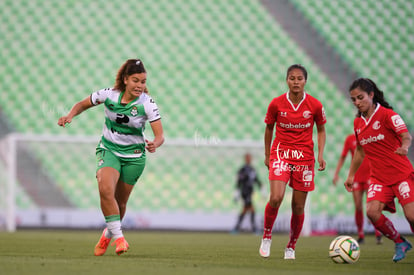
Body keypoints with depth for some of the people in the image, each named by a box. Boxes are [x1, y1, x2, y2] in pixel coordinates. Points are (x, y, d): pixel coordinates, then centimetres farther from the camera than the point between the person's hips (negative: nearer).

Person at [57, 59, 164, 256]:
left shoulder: (147, 103, -16)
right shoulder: (108, 95, -13)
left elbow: (160, 135, -19)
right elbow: (82, 104, 4)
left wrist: (154, 144, -42)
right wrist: (70, 116, -16)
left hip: (134, 156, 0)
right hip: (108, 150, 0)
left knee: (120, 202, 7)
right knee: (105, 189, -28)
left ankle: (107, 235, 37)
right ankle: (119, 237, -24)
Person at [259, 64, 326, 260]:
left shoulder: (315, 105, -3)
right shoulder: (276, 104, -4)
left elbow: (321, 130, 10)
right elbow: (268, 128, 11)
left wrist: (320, 154, -2)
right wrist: (267, 155, 13)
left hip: (305, 157, 1)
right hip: (281, 153, -1)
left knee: (298, 206, 2)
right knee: (276, 198, -21)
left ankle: (291, 247, 19)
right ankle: (266, 236, 2)